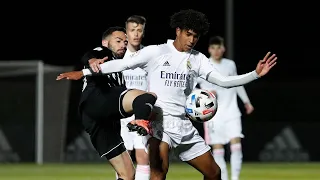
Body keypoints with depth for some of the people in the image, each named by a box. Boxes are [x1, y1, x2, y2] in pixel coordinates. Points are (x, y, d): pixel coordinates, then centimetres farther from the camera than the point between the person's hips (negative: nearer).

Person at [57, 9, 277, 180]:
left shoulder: (198, 59, 9)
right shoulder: (156, 52, -3)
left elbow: (223, 80, 8)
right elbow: (122, 64, -5)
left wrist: (255, 74, -3)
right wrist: (84, 72, -9)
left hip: (183, 124, 6)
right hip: (159, 119, -6)